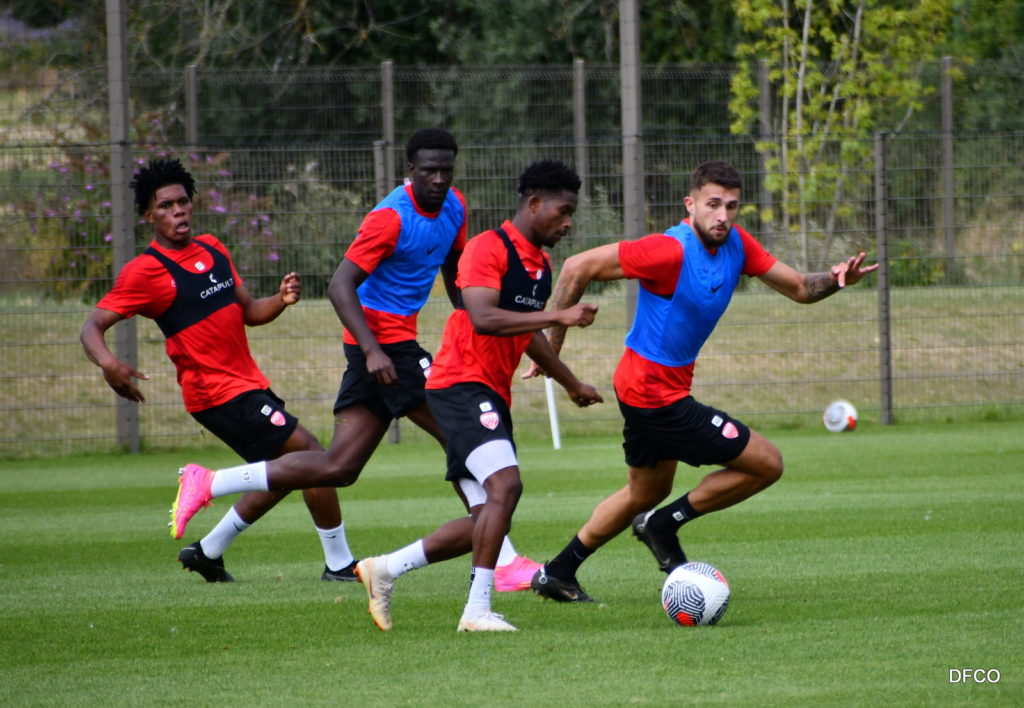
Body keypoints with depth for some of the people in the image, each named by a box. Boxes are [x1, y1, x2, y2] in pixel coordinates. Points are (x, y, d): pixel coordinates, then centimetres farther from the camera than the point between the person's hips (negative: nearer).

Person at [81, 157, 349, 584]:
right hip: (218, 393, -9)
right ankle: (339, 563, -2)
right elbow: (92, 327, -15)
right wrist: (108, 364, -36)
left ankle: (208, 552, 27)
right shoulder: (145, 271, -12)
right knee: (313, 456, -12)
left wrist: (281, 300, -5)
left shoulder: (212, 249, 11)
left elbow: (249, 312, 17)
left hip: (248, 384, 9)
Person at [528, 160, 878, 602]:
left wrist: (834, 280, -16)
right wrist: (553, 342, -16)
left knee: (647, 492, 28)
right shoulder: (671, 251, -24)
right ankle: (664, 525, 3)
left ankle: (557, 574, 37)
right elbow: (578, 268, -21)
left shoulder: (735, 244, 0)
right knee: (767, 464, -6)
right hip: (656, 395, -9)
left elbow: (799, 288, 6)